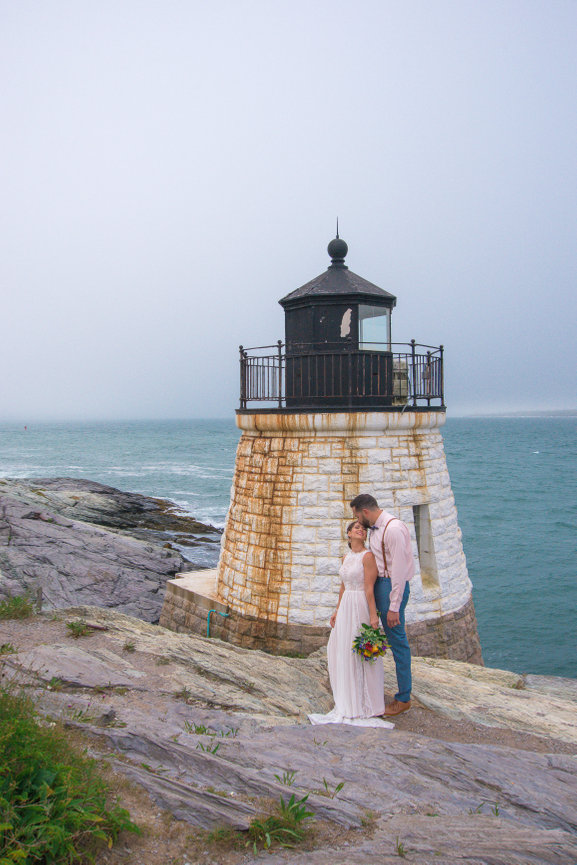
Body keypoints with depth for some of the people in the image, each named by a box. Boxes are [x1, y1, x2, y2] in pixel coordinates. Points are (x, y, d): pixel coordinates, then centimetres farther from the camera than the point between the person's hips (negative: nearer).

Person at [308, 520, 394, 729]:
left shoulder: (367, 556, -10)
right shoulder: (346, 557, 12)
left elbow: (369, 589, -16)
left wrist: (373, 615, -18)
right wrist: (337, 610, 18)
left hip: (362, 607, -8)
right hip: (346, 606, 8)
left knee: (362, 654, -1)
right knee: (341, 650, 12)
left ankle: (367, 703, 12)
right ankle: (349, 699, 28)